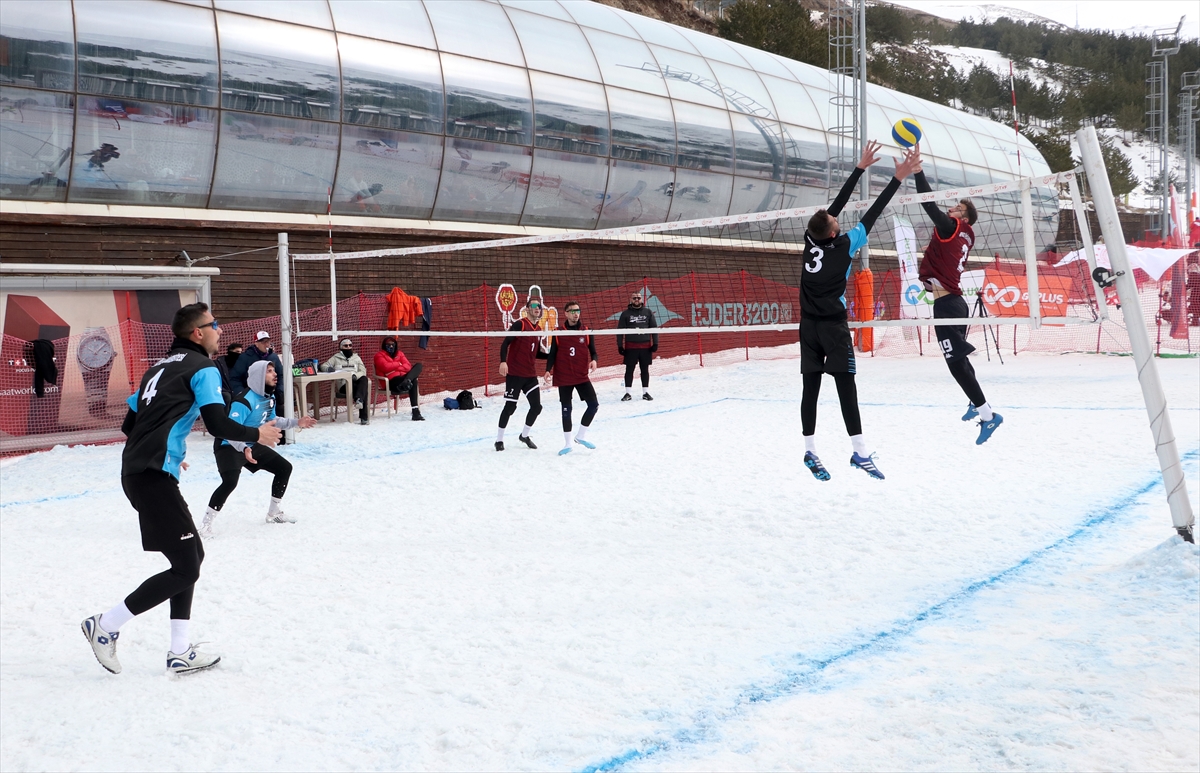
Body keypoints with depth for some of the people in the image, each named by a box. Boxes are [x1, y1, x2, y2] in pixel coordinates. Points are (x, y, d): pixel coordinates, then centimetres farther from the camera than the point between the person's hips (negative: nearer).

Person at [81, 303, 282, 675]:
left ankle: (180, 653, 15)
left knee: (192, 554, 16)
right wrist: (256, 435, 3)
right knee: (185, 569, -5)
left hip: (135, 472, 9)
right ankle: (105, 626, 0)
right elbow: (217, 424, -13)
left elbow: (129, 424, 24)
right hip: (155, 477, -9)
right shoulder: (203, 368, -2)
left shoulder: (160, 367, 22)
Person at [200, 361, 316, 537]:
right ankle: (206, 524, -22)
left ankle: (274, 513, 29)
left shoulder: (270, 397, 1)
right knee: (230, 481, -33)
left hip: (252, 445, 10)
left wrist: (297, 423, 10)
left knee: (284, 468, 13)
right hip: (230, 447, -9)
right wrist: (244, 449, -49)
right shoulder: (244, 401, -29)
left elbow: (272, 421, 18)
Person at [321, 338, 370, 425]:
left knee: (364, 379, -37)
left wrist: (355, 375, -11)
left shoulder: (356, 358, 26)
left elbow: (363, 372, 13)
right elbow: (323, 366, 13)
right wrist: (328, 368, -14)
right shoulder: (336, 358, 20)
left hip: (355, 381, 2)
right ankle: (363, 417, -45)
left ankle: (359, 399, -60)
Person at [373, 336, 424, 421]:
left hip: (403, 377, 6)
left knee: (418, 365, -22)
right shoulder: (379, 355, 9)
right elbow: (386, 367, -10)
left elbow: (408, 366, 9)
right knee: (413, 381, -33)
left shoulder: (399, 354, 24)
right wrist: (399, 364, 5)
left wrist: (395, 367, -7)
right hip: (391, 382, -6)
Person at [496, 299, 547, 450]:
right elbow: (505, 343, -15)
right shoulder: (519, 324, -10)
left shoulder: (538, 329, 13)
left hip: (530, 375, 7)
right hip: (514, 374, -7)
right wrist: (503, 361, -28)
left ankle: (524, 435, 26)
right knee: (510, 407, -4)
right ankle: (499, 439, 10)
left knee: (536, 406, 5)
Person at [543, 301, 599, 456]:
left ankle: (581, 436, 11)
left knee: (594, 405, -9)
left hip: (582, 377, 1)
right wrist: (548, 370, -11)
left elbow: (593, 351, 6)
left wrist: (593, 360, -15)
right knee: (566, 410, 5)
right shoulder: (559, 334, 0)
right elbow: (552, 354, 2)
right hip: (563, 378, -1)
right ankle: (567, 444, 15)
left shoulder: (587, 333, 3)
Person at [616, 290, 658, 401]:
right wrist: (620, 346, -3)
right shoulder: (625, 314, 3)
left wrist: (655, 343, 0)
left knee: (645, 370, 6)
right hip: (631, 347, -1)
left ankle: (646, 392, 13)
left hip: (646, 346, 1)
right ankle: (628, 393, 6)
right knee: (629, 370, 0)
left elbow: (654, 328, 8)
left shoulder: (648, 312, 7)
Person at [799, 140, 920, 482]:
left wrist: (860, 168, 14)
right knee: (846, 386, -7)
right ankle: (860, 452, -10)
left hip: (809, 325, 5)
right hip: (834, 325, -5)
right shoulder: (844, 244, -10)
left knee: (810, 388, 3)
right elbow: (872, 214, -6)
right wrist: (898, 178, -1)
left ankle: (810, 452, 5)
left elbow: (838, 203, 9)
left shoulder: (811, 239, 0)